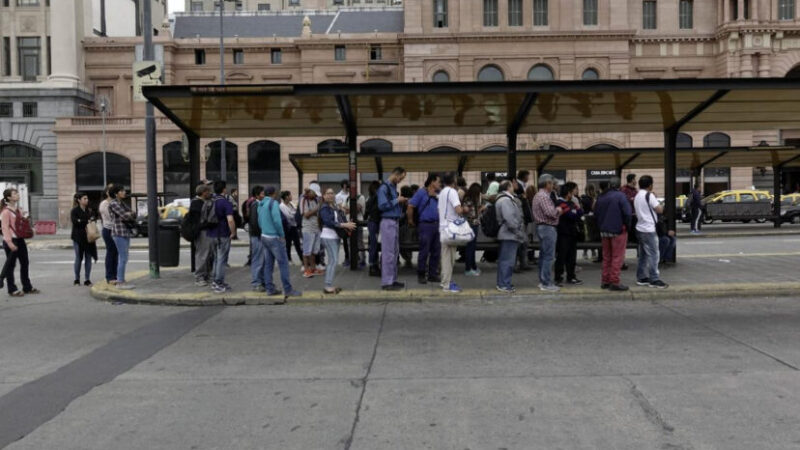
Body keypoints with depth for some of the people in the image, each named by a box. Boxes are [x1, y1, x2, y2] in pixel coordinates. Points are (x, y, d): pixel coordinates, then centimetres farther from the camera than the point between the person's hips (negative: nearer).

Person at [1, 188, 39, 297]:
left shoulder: (18, 209, 13)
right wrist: (9, 242, -23)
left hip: (20, 239, 9)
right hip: (11, 240, -9)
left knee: (25, 263, 12)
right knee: (10, 265, 1)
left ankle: (27, 287, 23)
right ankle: (12, 290, 8)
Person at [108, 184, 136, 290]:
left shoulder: (122, 203, 16)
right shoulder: (113, 204, -10)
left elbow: (133, 216, 15)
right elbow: (124, 215, -17)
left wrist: (129, 215, -4)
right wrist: (131, 214, 1)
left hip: (126, 233, 9)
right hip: (119, 233, -9)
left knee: (122, 258, 11)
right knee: (123, 258, -9)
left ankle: (120, 280, 16)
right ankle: (120, 282, -6)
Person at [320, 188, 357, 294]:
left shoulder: (336, 208, 14)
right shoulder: (324, 208, -8)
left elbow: (340, 220, 14)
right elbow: (328, 222, -20)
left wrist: (347, 225, -7)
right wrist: (344, 225, -22)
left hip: (335, 236, 8)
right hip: (328, 236, -8)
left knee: (332, 260, 9)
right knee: (334, 260, -12)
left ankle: (329, 285, 13)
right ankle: (328, 286, -11)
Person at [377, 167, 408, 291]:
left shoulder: (393, 187, 16)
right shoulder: (384, 188, -11)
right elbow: (382, 205, -20)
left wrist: (401, 203, 4)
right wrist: (397, 200, -13)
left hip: (395, 222, 9)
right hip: (388, 222, -9)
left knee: (394, 252, 13)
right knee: (388, 253, -7)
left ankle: (392, 279, 21)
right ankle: (386, 282, -3)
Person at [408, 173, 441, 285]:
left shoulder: (439, 195, 15)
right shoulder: (421, 193, -2)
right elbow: (410, 207, -6)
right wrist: (411, 221, -3)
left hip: (437, 225, 6)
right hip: (426, 225, -6)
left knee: (436, 251, 8)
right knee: (424, 252, -2)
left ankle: (433, 274, 17)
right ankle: (421, 275, 7)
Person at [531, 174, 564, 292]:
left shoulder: (537, 196, 16)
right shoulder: (544, 196, -16)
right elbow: (550, 212, -25)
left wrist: (556, 211, 12)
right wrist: (558, 210, -6)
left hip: (541, 227, 11)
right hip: (547, 228, -11)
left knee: (543, 255, 14)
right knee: (548, 256, -8)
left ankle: (542, 281, 20)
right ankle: (546, 283, -6)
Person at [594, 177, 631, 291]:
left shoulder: (601, 197, 7)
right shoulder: (620, 196, -13)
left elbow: (596, 213, 12)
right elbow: (627, 213, -17)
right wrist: (627, 225, -3)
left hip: (604, 231, 6)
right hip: (618, 230, -6)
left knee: (606, 257, 13)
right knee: (617, 257, -2)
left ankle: (605, 281, 16)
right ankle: (614, 282, -3)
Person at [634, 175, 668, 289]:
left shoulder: (637, 196, 13)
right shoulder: (649, 195, -13)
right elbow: (660, 210, -14)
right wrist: (656, 199, 3)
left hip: (640, 228, 9)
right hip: (649, 230, -9)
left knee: (643, 255, 13)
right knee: (653, 255, -6)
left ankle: (641, 278, 16)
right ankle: (654, 280, -5)